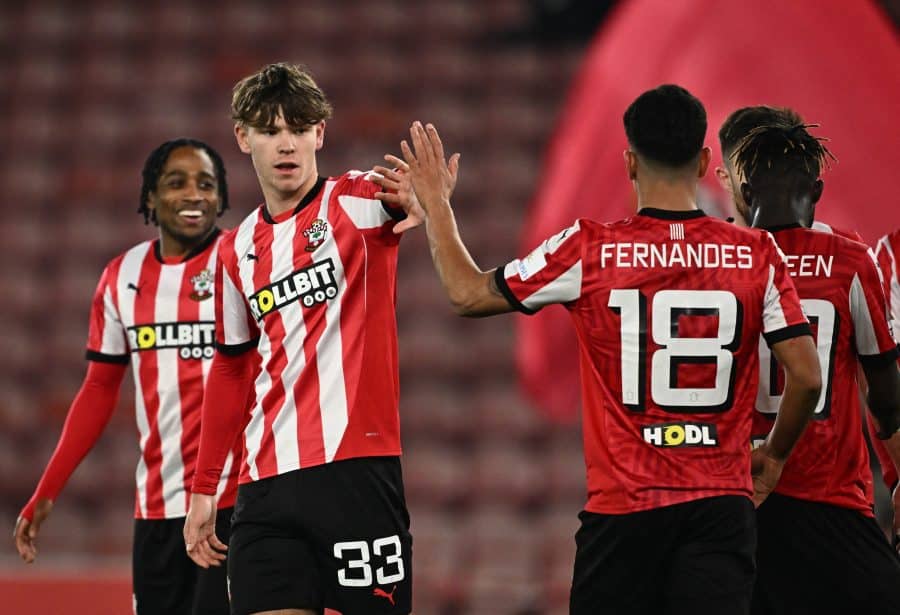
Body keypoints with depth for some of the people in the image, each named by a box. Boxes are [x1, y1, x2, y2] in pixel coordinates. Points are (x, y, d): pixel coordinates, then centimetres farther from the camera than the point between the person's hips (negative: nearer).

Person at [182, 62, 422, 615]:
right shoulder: (238, 252, 15)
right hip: (267, 485, 4)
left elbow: (405, 193, -23)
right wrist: (203, 489, 23)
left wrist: (424, 199, -48)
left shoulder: (357, 202, 0)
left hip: (357, 469, -4)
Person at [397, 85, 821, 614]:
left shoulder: (589, 252, -5)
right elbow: (807, 377, -2)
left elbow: (468, 294, 4)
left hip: (623, 507, 0)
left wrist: (436, 203, 19)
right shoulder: (758, 255, -1)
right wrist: (774, 455, 16)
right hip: (722, 505, 1)